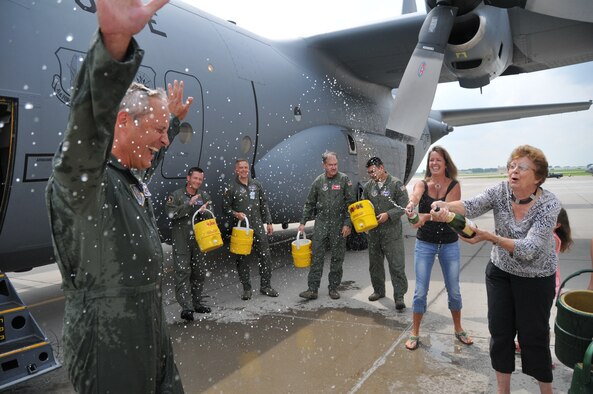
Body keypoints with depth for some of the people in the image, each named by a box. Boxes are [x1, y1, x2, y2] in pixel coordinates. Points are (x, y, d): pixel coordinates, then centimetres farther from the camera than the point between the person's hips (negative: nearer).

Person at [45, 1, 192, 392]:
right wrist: (113, 41, -56)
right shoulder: (81, 177, -19)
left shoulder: (131, 176, 8)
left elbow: (151, 154, 32)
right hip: (109, 341, -9)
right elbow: (87, 133, -41)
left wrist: (174, 119, 42)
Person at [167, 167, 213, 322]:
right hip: (181, 241, -4)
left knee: (199, 272, 9)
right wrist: (189, 204, -19)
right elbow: (172, 214, -13)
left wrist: (205, 210, -17)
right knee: (183, 272, -9)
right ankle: (186, 307, -10)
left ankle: (196, 303, 22)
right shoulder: (176, 195, 0)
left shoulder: (205, 196, 11)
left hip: (199, 240, 5)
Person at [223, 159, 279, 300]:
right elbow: (226, 207, 2)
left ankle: (265, 286, 16)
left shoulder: (256, 184, 10)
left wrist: (268, 222, 10)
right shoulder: (231, 187, 0)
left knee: (265, 255, 2)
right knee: (242, 259, 4)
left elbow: (264, 204, 14)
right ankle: (246, 289, 17)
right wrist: (236, 214, -17)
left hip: (258, 226, 3)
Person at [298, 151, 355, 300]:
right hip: (321, 222, 2)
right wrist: (303, 222, 7)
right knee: (317, 256, -1)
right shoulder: (318, 181, 7)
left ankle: (333, 288, 18)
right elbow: (309, 203, 12)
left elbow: (350, 203, -3)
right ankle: (312, 289, 2)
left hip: (339, 224, -1)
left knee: (337, 257, 6)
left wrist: (347, 224, -10)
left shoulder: (344, 179, 0)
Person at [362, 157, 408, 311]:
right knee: (375, 264, 16)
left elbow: (404, 206, -9)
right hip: (373, 232, 5)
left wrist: (388, 214, -19)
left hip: (392, 232, -5)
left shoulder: (396, 184, -6)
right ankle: (378, 290, 33)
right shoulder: (368, 186, 8)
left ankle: (399, 297, 3)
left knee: (397, 265, -5)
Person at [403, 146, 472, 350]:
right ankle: (414, 333, 18)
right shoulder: (422, 184, -3)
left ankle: (458, 329, 36)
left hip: (449, 244, 0)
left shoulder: (454, 186, -5)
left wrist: (426, 217, -42)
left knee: (454, 290, 13)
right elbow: (415, 196, -28)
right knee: (420, 291, 2)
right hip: (424, 244, 0)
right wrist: (411, 205, -52)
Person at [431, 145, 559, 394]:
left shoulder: (549, 204, -21)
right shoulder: (501, 191, -13)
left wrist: (491, 237, -41)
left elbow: (530, 249, -29)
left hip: (536, 278, -3)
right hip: (500, 271, 3)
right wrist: (445, 206, -52)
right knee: (499, 331, 10)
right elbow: (472, 206, -31)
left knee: (533, 335, 7)